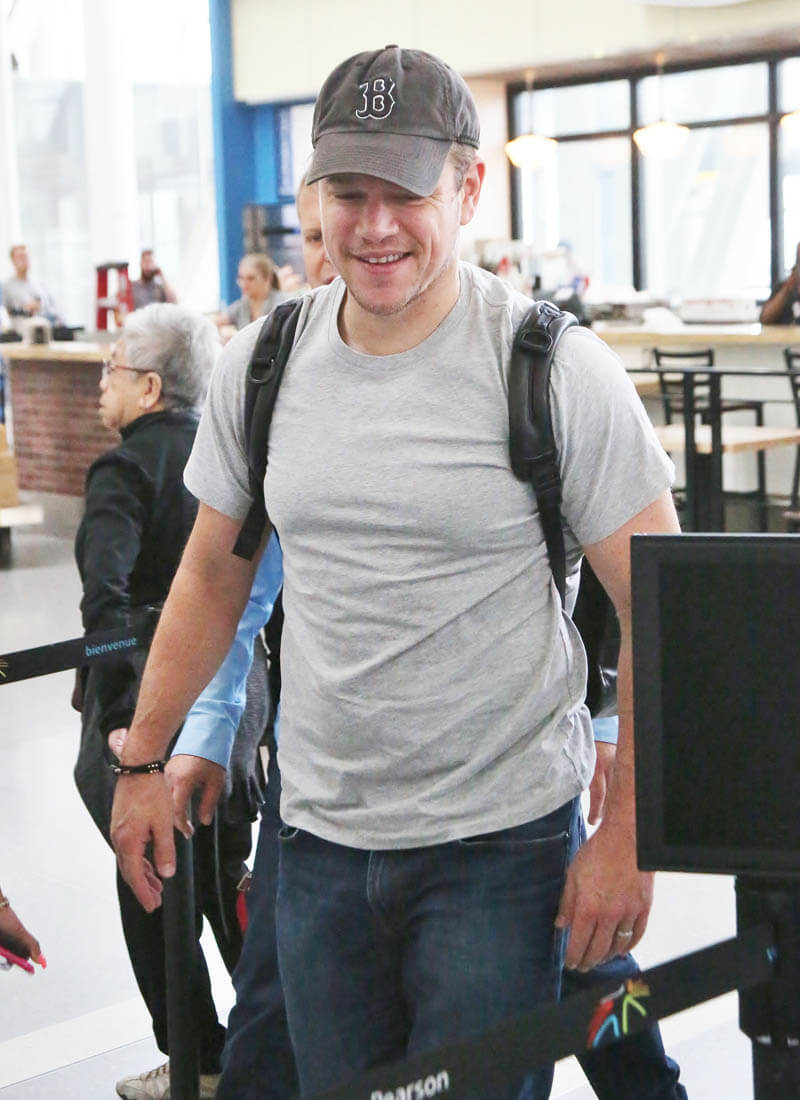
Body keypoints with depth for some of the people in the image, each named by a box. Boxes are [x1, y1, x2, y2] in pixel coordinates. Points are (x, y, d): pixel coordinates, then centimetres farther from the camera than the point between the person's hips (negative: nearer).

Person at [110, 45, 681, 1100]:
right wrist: (142, 759, 12)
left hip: (502, 843, -4)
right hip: (318, 839, 4)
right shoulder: (260, 365, 2)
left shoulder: (557, 369, -12)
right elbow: (212, 574, 14)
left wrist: (628, 833, -11)